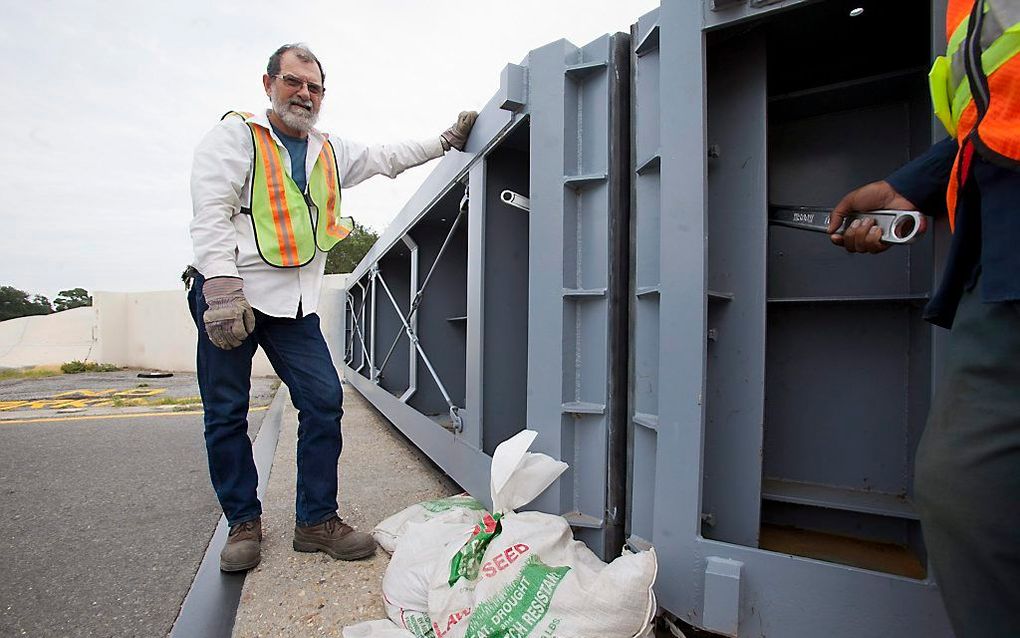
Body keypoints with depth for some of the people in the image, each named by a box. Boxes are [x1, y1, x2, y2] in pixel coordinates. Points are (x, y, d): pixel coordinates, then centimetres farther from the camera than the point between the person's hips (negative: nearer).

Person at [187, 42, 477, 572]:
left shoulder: (330, 151, 18)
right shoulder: (235, 135, 1)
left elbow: (387, 158, 27)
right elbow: (211, 213, -10)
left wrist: (447, 141, 21)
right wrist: (222, 288, -21)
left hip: (294, 305, 5)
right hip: (229, 297, -4)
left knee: (324, 401, -4)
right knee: (226, 414, 3)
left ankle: (316, 520, 10)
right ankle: (244, 523, 21)